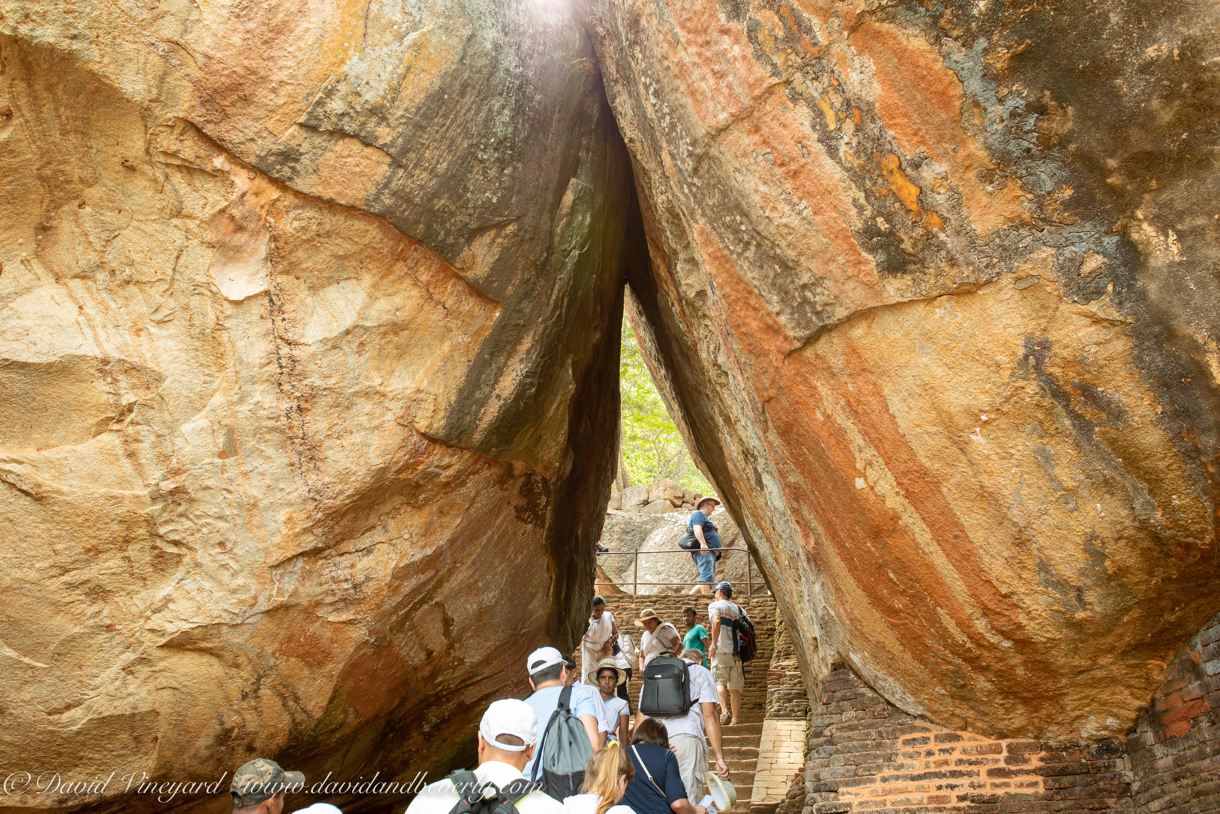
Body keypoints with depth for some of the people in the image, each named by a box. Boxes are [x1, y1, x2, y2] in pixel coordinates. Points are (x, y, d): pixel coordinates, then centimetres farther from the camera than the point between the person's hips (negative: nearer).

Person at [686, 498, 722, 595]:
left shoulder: (705, 518, 34)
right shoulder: (698, 514, 2)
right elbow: (697, 528, -17)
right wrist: (703, 543, -31)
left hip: (710, 552, 10)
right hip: (703, 551, -10)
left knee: (709, 580, 3)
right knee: (707, 576, -23)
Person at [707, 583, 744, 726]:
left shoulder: (715, 605, 2)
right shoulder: (737, 608, 19)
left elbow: (716, 621, -17)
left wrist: (713, 644, -13)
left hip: (722, 651, -5)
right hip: (737, 652, 5)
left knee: (719, 682, -7)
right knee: (735, 688, 7)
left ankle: (724, 711, -27)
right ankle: (736, 720, 6)